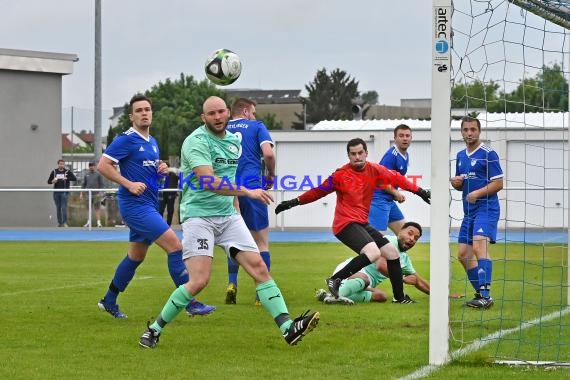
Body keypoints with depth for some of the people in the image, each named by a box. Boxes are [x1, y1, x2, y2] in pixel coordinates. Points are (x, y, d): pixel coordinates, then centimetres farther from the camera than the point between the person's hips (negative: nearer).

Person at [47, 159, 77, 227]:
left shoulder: (67, 171, 2)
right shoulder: (54, 172, 9)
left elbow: (75, 178, -7)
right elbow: (49, 181, 10)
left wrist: (67, 178, -21)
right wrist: (53, 181, -11)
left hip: (64, 192, -3)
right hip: (56, 192, 3)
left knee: (64, 208, -9)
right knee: (58, 208, 7)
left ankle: (65, 222, -8)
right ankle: (59, 222, 13)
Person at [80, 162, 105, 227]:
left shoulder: (98, 174, 3)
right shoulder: (86, 174, 14)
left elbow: (101, 184, 0)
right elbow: (84, 184, 17)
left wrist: (99, 193, -10)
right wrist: (81, 193, 10)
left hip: (96, 194, -4)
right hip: (88, 194, 4)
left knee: (97, 208, -6)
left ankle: (98, 222, -6)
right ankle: (89, 222, 11)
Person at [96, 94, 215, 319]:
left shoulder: (152, 142, 16)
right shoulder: (127, 140, -10)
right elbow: (103, 165, -13)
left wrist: (161, 170, 5)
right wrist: (129, 184, -19)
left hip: (149, 205, 9)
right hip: (135, 205, -9)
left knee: (136, 256, 15)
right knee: (175, 246, -16)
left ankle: (109, 301, 27)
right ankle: (190, 303, -14)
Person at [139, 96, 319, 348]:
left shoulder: (234, 141, 13)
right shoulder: (197, 141, -12)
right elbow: (208, 182, -25)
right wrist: (247, 192, -30)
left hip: (228, 215, 7)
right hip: (199, 216, -7)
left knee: (259, 267, -6)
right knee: (199, 281, -17)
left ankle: (287, 328, -11)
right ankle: (155, 329, -1)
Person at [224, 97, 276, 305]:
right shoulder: (256, 127, 6)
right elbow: (268, 153, -9)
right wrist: (270, 176, 7)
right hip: (251, 187, -3)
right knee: (262, 242, 4)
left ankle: (232, 282, -2)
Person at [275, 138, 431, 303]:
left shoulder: (375, 170, 4)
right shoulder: (341, 175, -10)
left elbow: (396, 178, 16)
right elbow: (319, 191, -1)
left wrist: (419, 191, 19)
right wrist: (293, 202, 0)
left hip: (362, 224, 7)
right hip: (346, 223, -7)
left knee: (392, 253, 8)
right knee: (373, 252, -29)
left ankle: (400, 297, 20)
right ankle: (335, 280, -19)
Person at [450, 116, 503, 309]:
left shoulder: (488, 154, -7)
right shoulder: (460, 156, 16)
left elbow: (498, 183, -10)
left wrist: (478, 193, -21)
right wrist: (455, 182, 2)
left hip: (486, 208, -9)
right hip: (469, 211, 9)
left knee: (479, 245, -25)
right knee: (463, 254, 7)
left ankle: (485, 296, -32)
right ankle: (481, 293, 17)